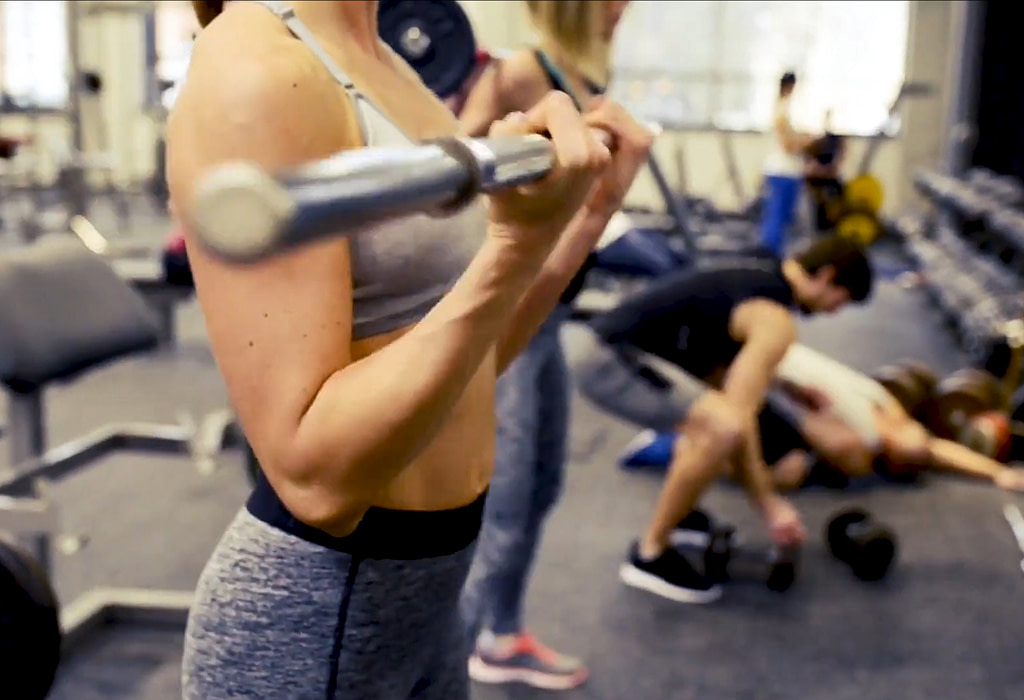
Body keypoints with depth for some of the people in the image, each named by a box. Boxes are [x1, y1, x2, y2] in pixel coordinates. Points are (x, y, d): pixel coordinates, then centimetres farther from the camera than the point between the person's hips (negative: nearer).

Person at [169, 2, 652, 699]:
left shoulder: (382, 65, 6)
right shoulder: (255, 73, -20)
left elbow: (464, 373, 10)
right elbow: (315, 476, -26)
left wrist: (587, 213, 3)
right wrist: (518, 243, -32)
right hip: (310, 618, -8)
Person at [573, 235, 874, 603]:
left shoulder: (761, 276, 16)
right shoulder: (775, 320, -13)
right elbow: (738, 419, -19)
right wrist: (769, 504, -11)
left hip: (614, 345, 11)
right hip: (613, 361, -11)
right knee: (723, 428, -28)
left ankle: (675, 507, 28)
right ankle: (649, 555, -9)